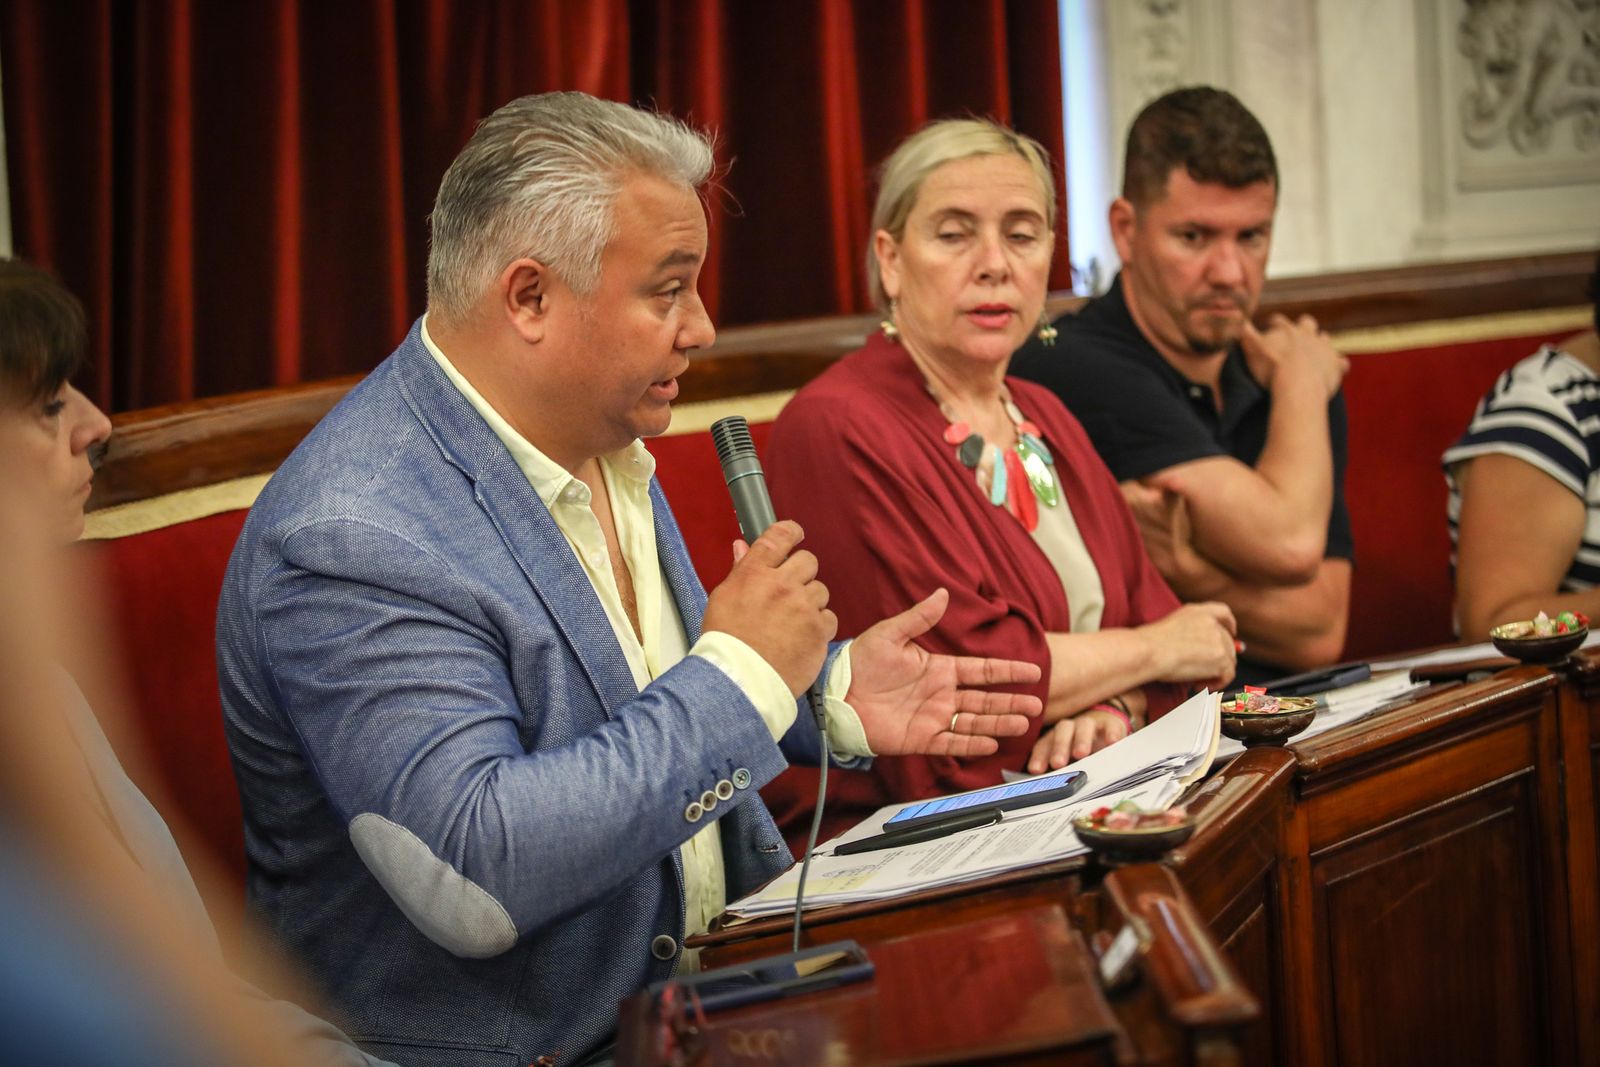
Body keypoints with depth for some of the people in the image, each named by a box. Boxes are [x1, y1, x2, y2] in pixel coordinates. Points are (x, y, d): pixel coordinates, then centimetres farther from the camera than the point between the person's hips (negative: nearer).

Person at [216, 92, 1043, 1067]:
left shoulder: (597, 445, 6)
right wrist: (740, 673, -23)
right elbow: (472, 881, -30)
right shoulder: (352, 538, -22)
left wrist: (832, 696, 2)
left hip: (703, 986, 8)